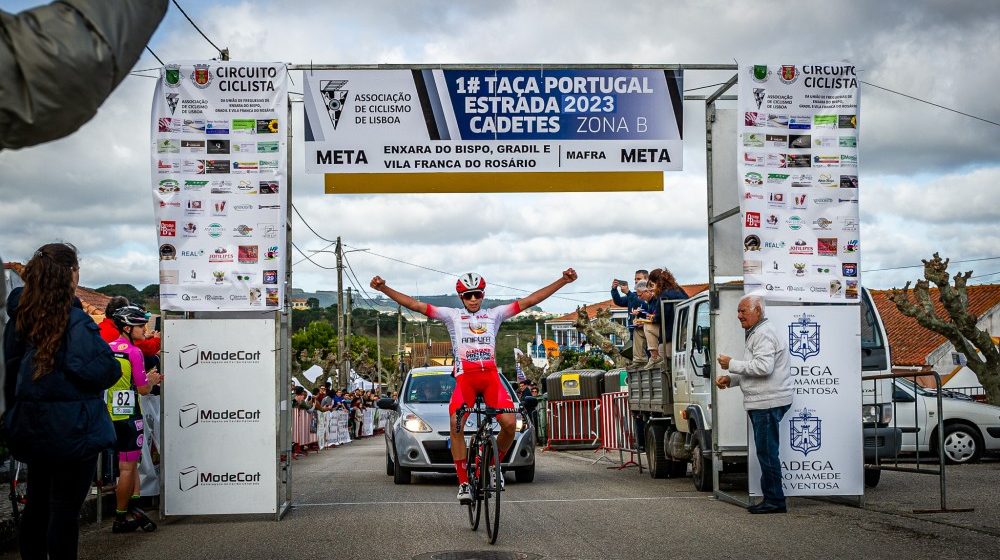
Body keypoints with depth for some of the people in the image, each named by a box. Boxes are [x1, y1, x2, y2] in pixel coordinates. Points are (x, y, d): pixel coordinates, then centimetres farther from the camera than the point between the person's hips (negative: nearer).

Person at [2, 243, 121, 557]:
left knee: (37, 505, 17)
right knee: (65, 509, 1)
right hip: (72, 429, -7)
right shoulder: (74, 320, -19)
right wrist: (114, 370, -2)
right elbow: (102, 371, -24)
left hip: (31, 428, 7)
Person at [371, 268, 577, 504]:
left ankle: (494, 464, 11)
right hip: (464, 377, -1)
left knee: (509, 423, -17)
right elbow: (415, 305, 5)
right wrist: (384, 288, -5)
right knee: (456, 427, -20)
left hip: (491, 376, 1)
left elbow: (530, 300, 11)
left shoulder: (494, 314, 16)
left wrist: (563, 281, 4)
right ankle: (463, 483, -12)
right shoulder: (452, 315, 12)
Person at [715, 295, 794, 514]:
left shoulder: (764, 334, -12)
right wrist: (731, 379, 15)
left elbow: (763, 366, -23)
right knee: (765, 452, 11)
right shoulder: (755, 333, 23)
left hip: (769, 402, -11)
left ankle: (774, 500, -6)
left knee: (767, 452, -9)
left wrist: (732, 364, -15)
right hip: (761, 403, 11)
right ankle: (771, 498, 15)